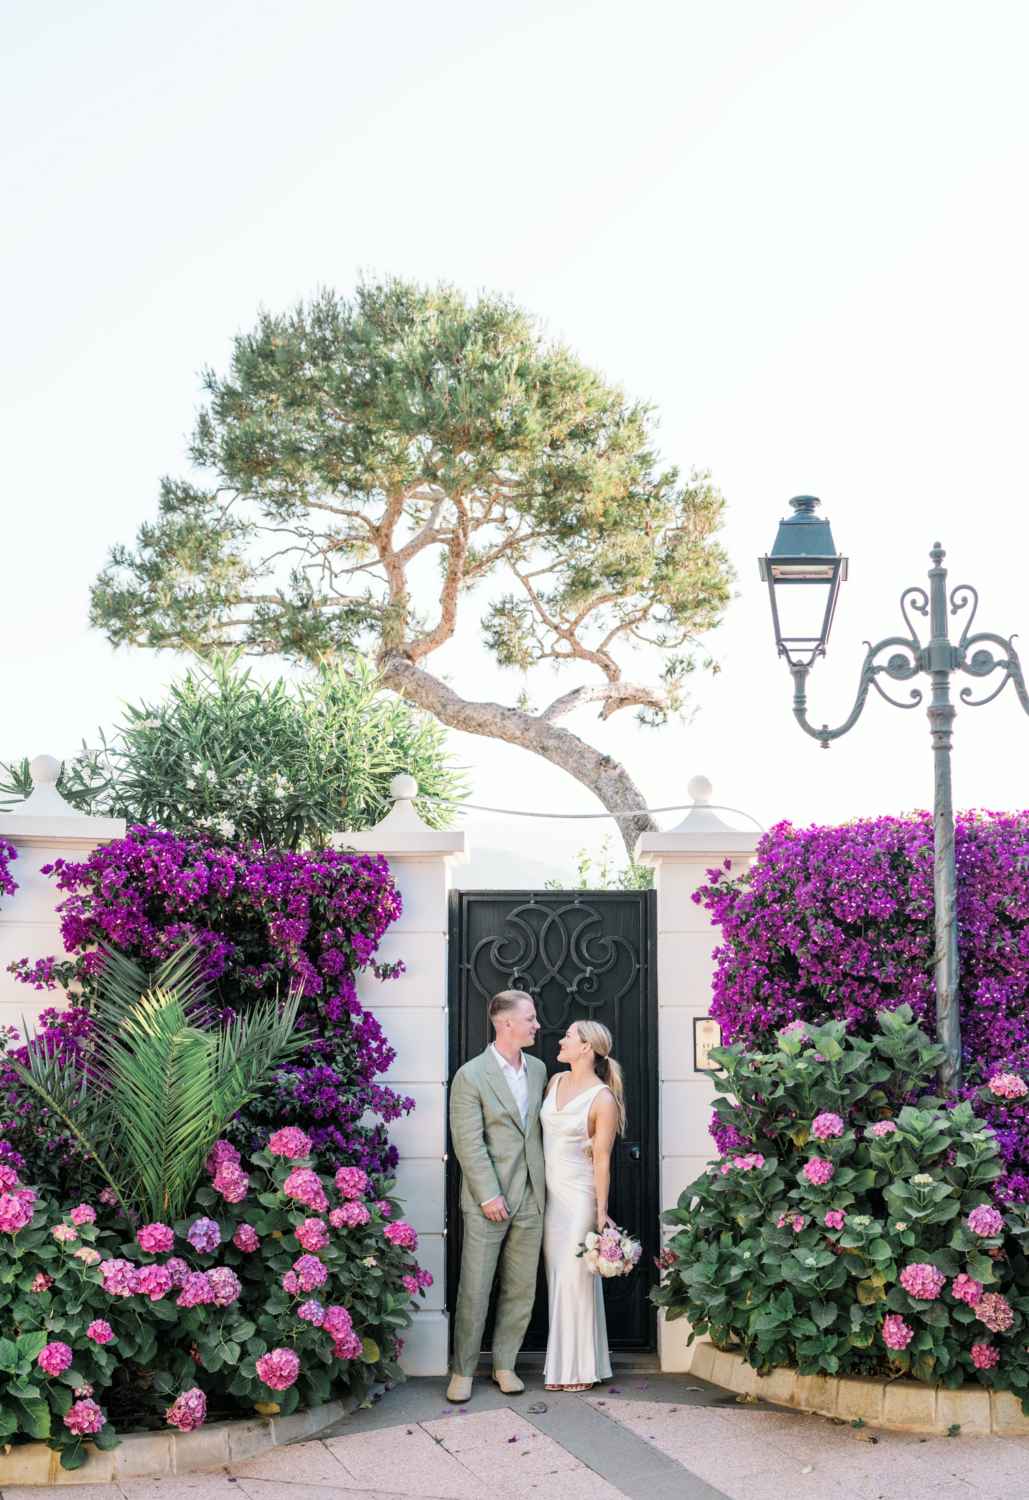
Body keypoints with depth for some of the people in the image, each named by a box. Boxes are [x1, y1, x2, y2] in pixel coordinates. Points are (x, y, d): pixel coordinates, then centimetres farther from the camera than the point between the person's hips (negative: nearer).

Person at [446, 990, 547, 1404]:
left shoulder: (538, 1069, 11)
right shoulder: (470, 1076, -9)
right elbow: (468, 1143, -12)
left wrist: (542, 1182, 11)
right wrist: (489, 1196, -16)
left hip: (530, 1199, 5)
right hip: (488, 1200, -5)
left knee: (521, 1289, 9)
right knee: (474, 1290, -1)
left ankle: (504, 1364, 21)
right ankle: (463, 1371, 11)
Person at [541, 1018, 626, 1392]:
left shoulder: (603, 1099, -13)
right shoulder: (556, 1081, 7)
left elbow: (601, 1160, -13)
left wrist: (601, 1212, -14)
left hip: (578, 1193, -7)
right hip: (550, 1191, 7)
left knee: (574, 1277, -3)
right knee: (557, 1276, 11)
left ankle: (580, 1368, 8)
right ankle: (561, 1364, 20)